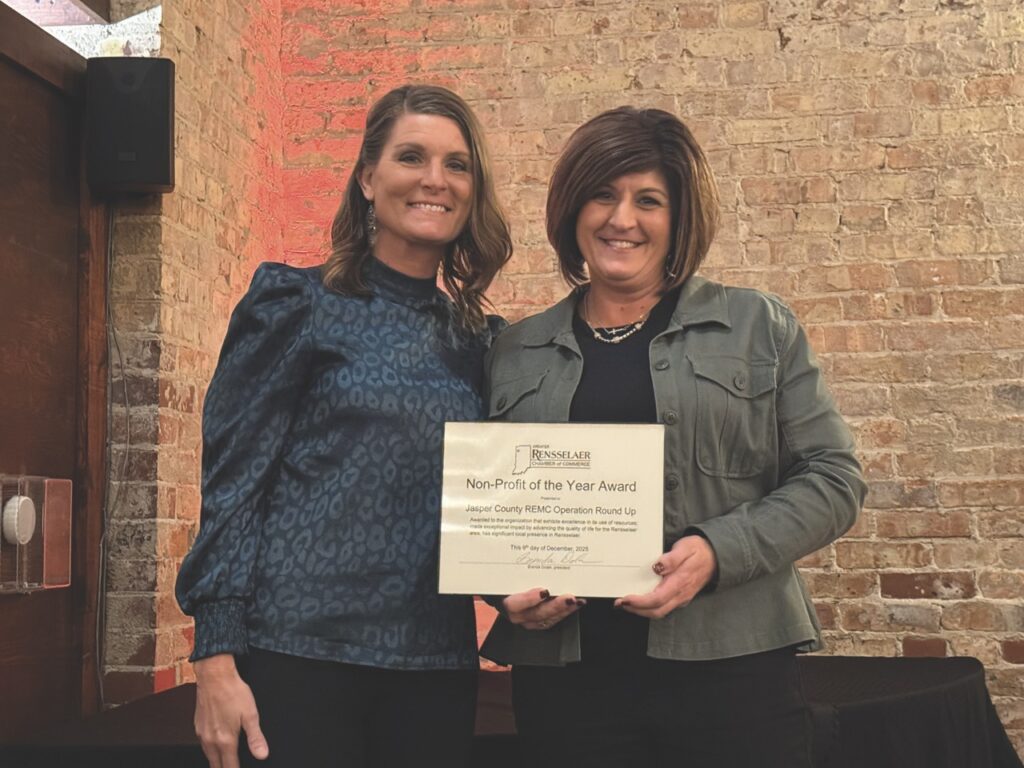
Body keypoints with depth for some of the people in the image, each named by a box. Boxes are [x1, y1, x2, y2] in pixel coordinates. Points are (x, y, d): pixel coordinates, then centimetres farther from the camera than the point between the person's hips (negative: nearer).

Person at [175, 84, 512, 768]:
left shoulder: (480, 340, 11)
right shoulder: (298, 303, -1)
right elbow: (232, 481, -6)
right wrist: (217, 661, -12)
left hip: (438, 665, 4)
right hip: (301, 653, -4)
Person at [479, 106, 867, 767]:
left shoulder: (760, 328, 6)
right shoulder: (515, 355, 10)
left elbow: (831, 478, 1)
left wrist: (719, 552, -14)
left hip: (731, 669, -1)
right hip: (564, 680, 2)